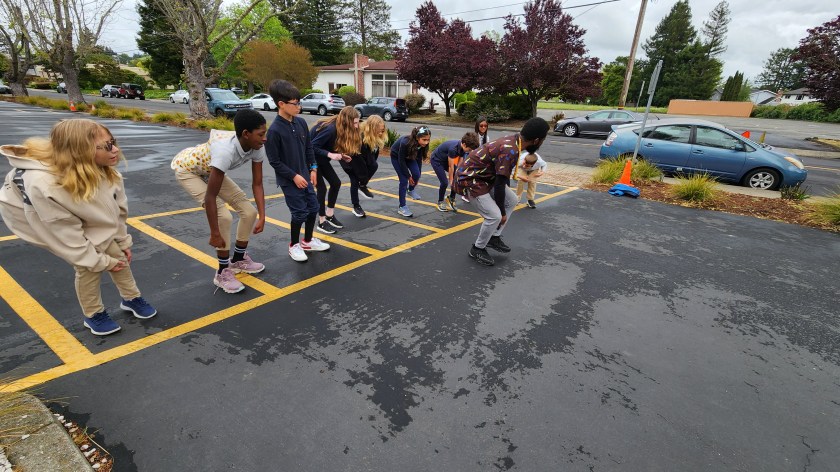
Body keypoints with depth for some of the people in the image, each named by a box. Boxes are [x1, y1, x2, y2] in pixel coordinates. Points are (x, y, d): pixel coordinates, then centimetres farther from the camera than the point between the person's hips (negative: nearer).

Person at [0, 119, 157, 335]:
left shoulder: (104, 171, -24)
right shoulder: (43, 185, -42)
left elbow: (118, 208, -9)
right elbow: (65, 233, -30)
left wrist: (123, 242, 0)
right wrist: (101, 260, -20)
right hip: (41, 218, -5)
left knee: (119, 255, 2)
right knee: (89, 265, -12)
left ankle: (131, 298, 26)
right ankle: (93, 315, 13)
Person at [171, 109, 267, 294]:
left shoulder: (257, 148, -22)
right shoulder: (225, 150, -43)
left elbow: (257, 184, -14)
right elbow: (210, 196, -38)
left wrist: (262, 216, -21)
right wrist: (214, 233, -34)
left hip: (209, 171, 7)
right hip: (187, 168, -7)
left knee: (249, 211, -1)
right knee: (223, 216, -22)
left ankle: (238, 259, 21)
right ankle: (223, 273, -5)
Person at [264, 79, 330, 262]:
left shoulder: (301, 122, 1)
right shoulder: (275, 130, -18)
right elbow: (274, 161, -16)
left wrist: (313, 169, 6)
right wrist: (294, 176, -16)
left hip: (305, 175, 7)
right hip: (289, 180, -7)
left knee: (313, 208, 12)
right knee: (300, 212, -1)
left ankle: (308, 241, 32)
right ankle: (294, 246, 21)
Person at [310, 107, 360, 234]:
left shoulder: (340, 129, -5)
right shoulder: (330, 129, -31)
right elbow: (312, 147, -30)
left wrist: (341, 155, -12)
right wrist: (330, 155, -36)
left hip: (321, 158, 9)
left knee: (336, 183, 5)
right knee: (322, 187, -10)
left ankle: (330, 215, 17)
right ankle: (321, 222, 3)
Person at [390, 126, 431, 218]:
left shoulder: (422, 144, -26)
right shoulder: (405, 143, -41)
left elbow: (419, 159, -10)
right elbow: (401, 160, -28)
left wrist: (418, 176, -4)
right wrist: (408, 176, -20)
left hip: (409, 156, 5)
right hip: (396, 157, -4)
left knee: (416, 174, -14)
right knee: (404, 180, -12)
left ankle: (411, 189, 20)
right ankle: (402, 207, -2)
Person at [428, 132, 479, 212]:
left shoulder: (462, 148, -13)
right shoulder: (453, 148, -36)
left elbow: (459, 164, -8)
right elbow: (451, 167, -26)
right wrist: (451, 181, -15)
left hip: (445, 160, 8)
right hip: (436, 160, -8)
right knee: (444, 182, -14)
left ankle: (451, 199, 15)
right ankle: (440, 202, 7)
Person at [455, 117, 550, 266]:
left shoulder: (512, 141, 1)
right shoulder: (511, 151, -28)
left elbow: (504, 176, 15)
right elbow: (499, 185, -24)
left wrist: (508, 193, 26)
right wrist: (502, 212, -11)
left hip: (484, 176, 10)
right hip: (469, 180, -10)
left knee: (512, 200, 11)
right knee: (494, 215, -15)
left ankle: (494, 238, 21)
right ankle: (477, 249, 9)